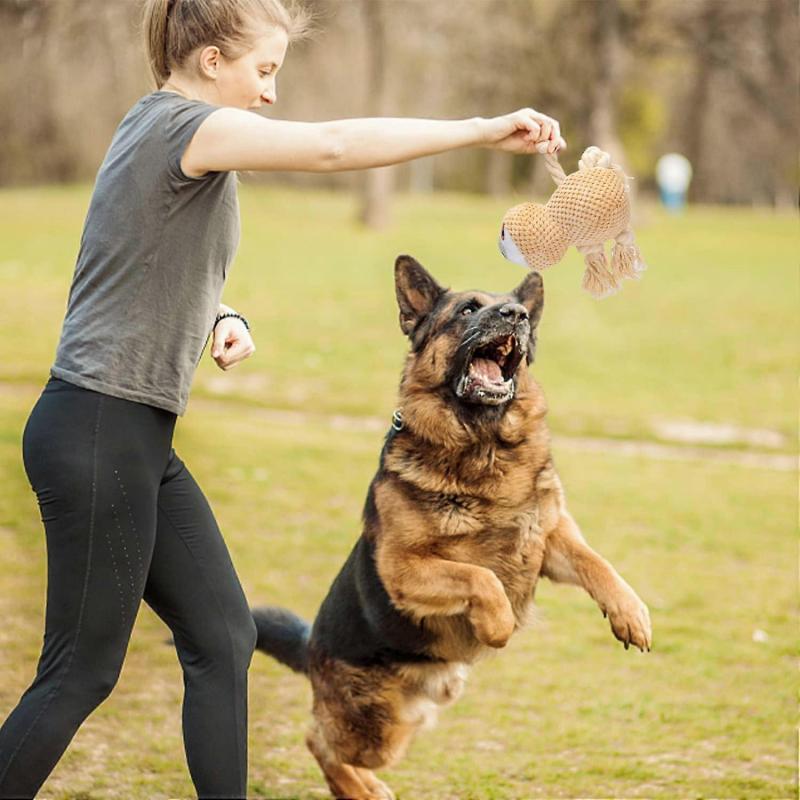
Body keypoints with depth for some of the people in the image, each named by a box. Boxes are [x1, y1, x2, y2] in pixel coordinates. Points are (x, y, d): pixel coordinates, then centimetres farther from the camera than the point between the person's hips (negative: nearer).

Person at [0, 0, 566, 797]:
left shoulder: (164, 129, 16)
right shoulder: (178, 125, -14)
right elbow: (333, 146, -26)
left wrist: (218, 319, 5)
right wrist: (481, 130, -24)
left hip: (139, 440, 10)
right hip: (97, 432, -10)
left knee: (222, 639, 7)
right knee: (83, 669, -4)